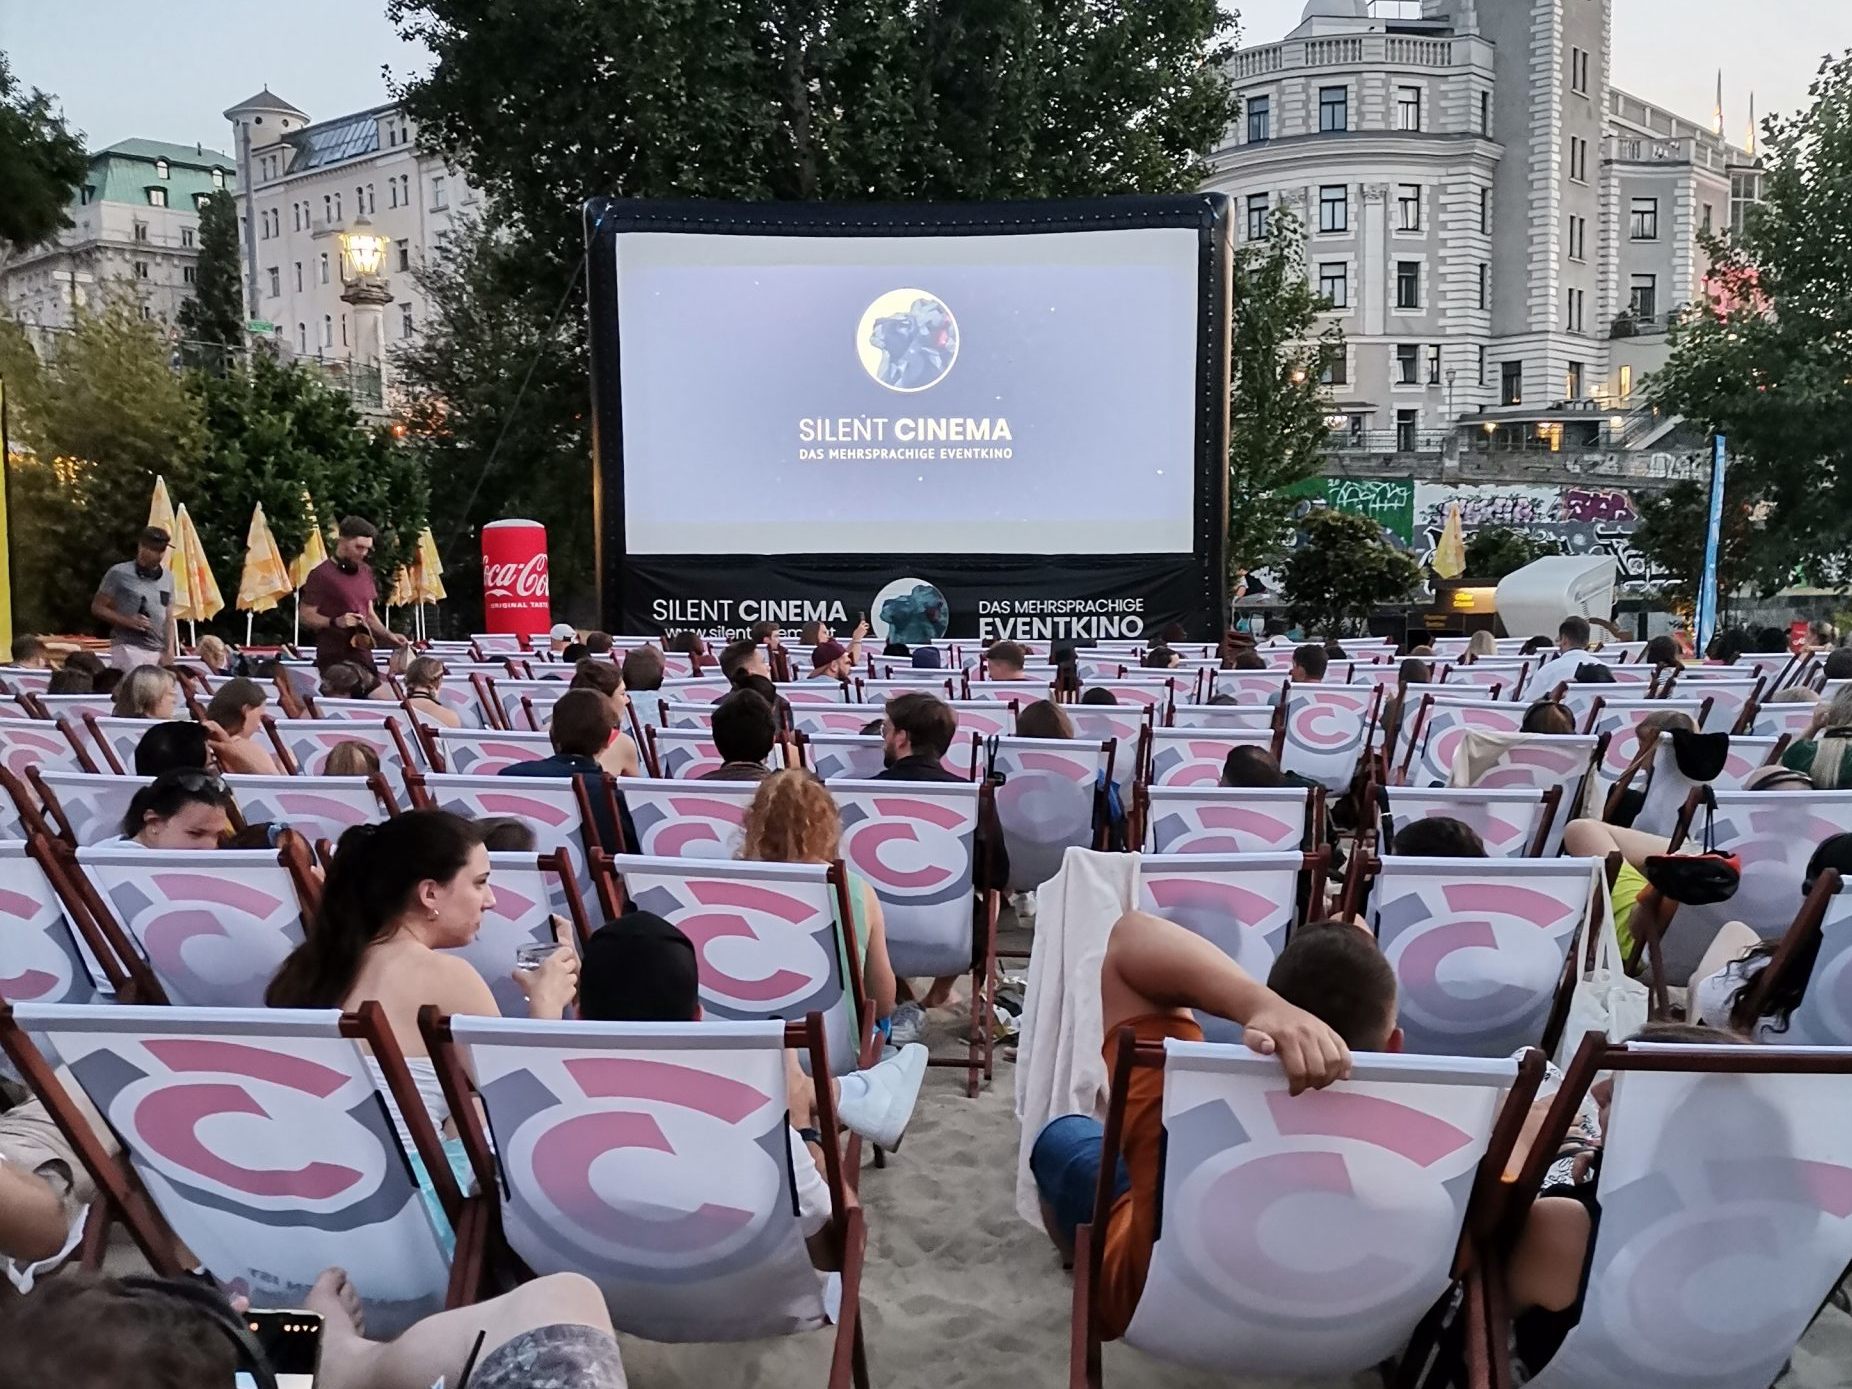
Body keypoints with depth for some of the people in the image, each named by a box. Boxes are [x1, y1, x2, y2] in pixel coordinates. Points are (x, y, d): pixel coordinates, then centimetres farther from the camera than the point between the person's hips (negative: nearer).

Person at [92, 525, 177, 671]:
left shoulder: (167, 578, 13)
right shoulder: (119, 573, 0)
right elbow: (97, 607, 2)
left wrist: (170, 649, 4)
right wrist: (127, 621, -13)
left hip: (157, 651, 4)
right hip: (127, 647, -4)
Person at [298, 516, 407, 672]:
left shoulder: (365, 571, 15)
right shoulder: (321, 574, -6)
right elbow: (306, 616, -7)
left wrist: (388, 636, 9)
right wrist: (335, 622, -22)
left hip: (363, 656, 6)